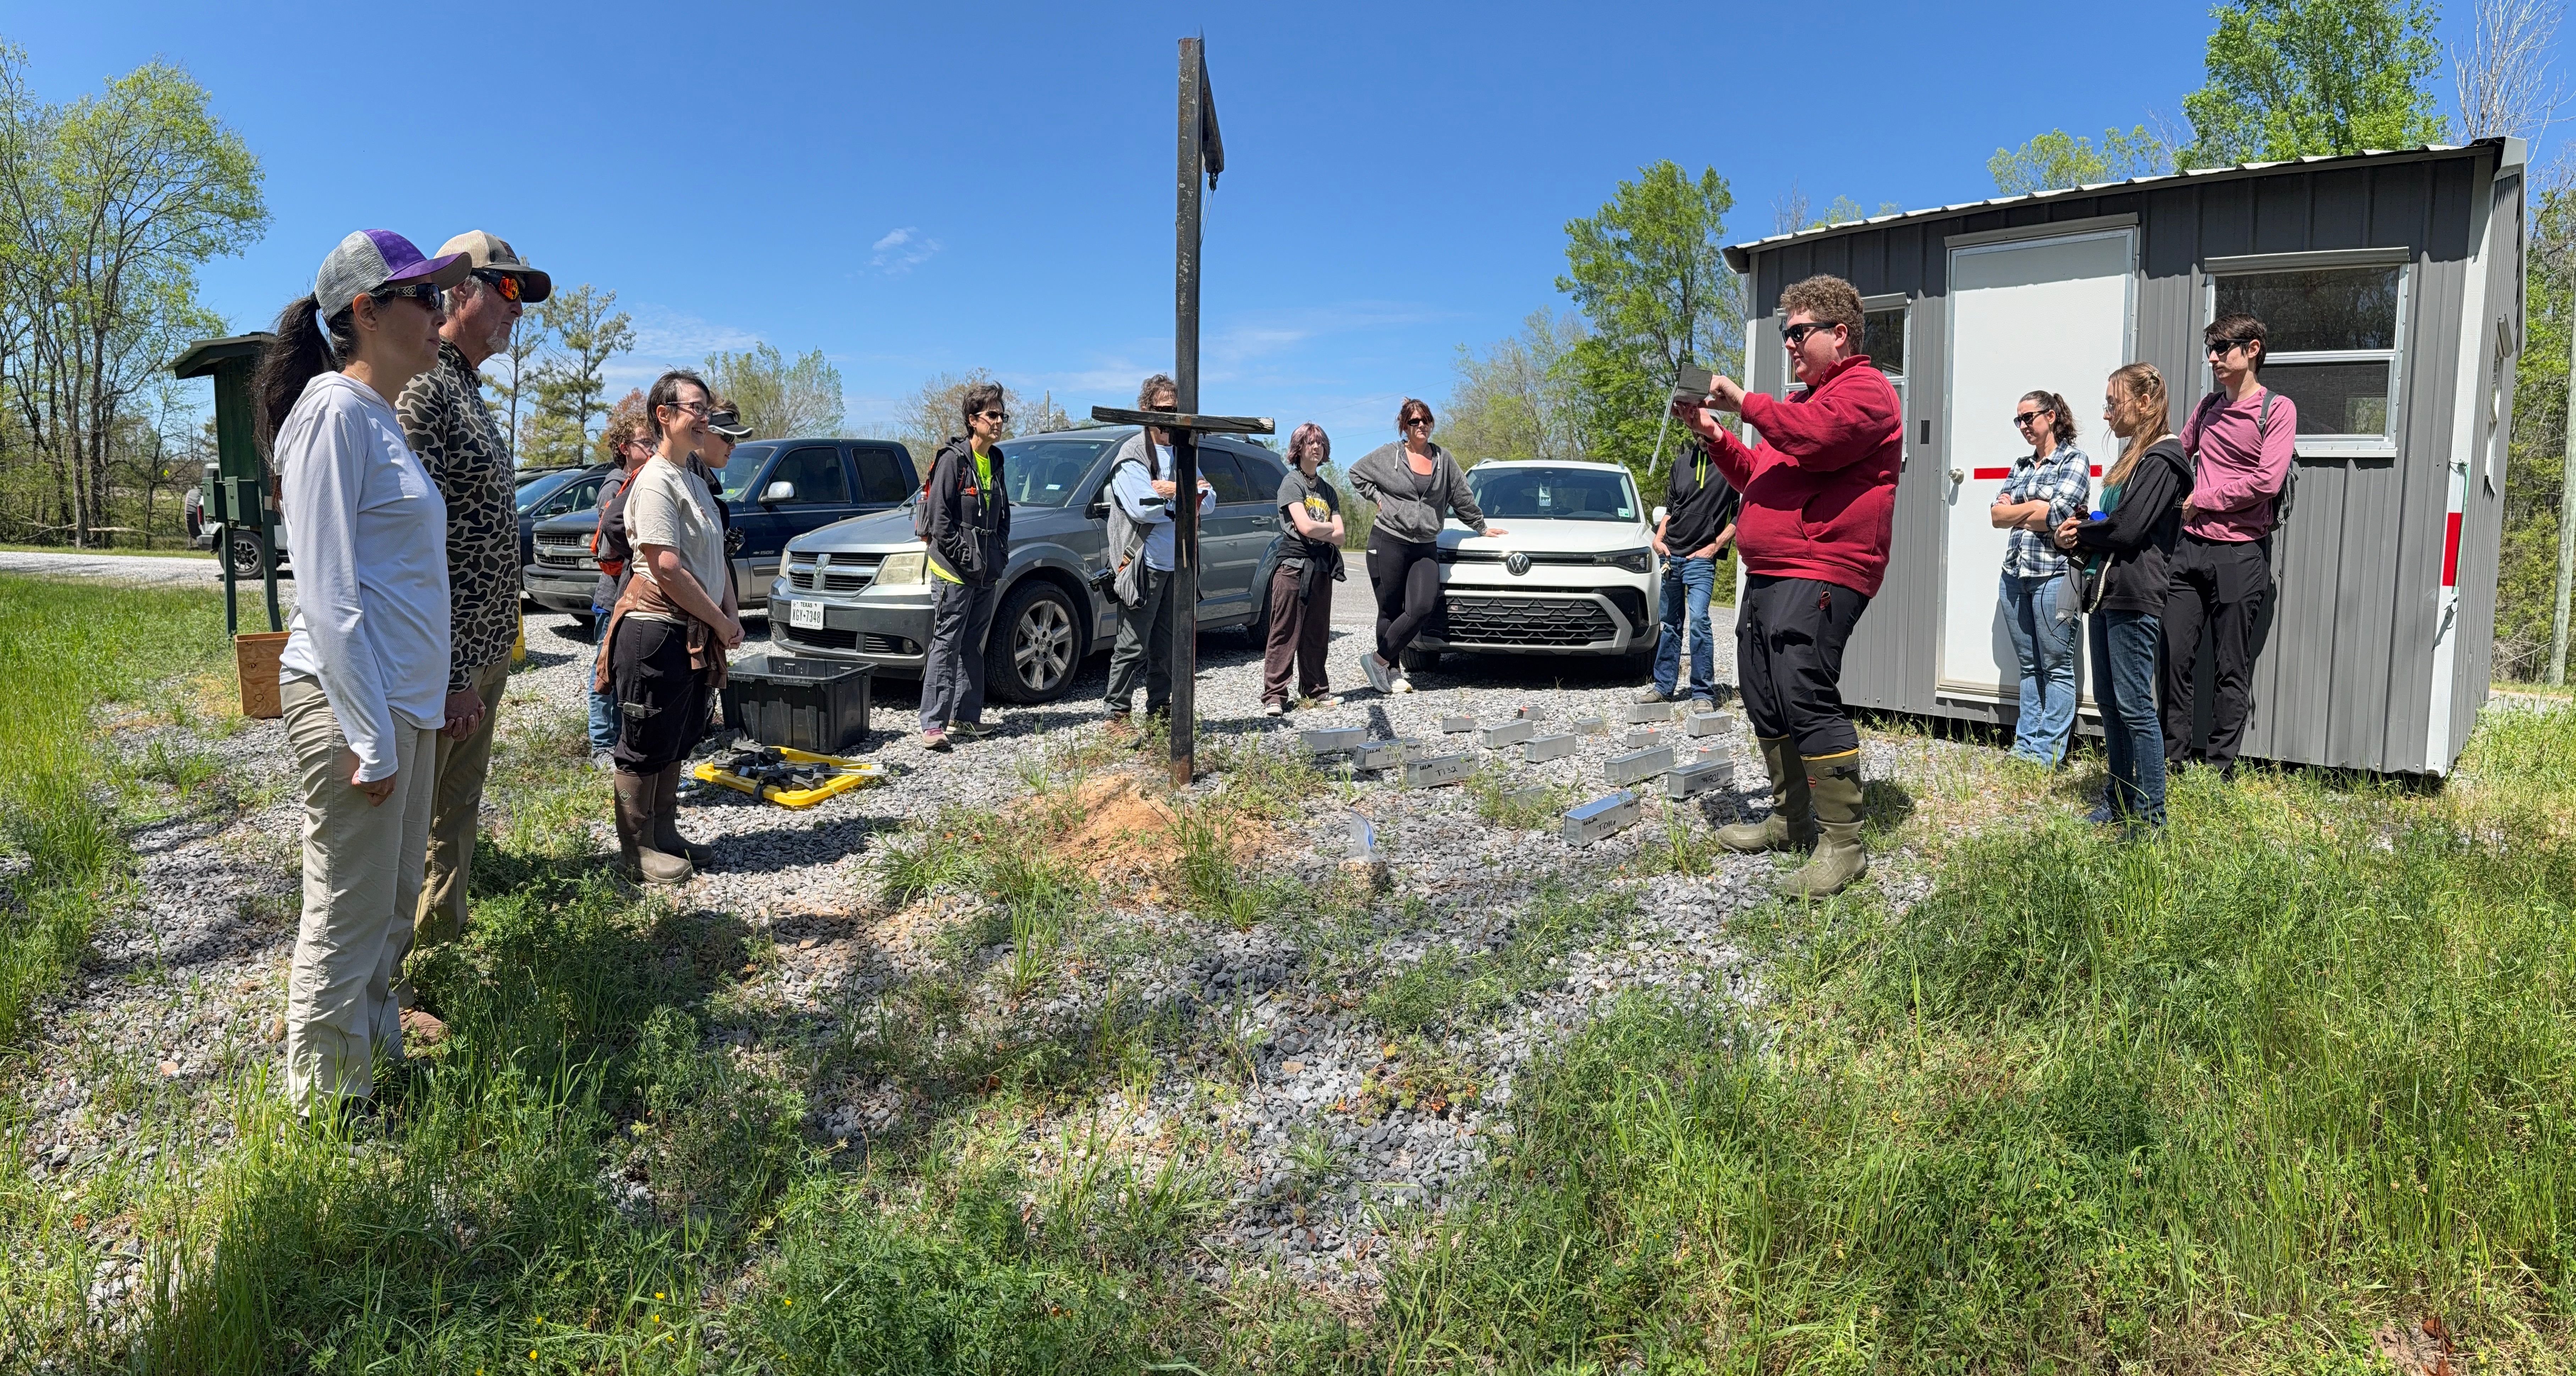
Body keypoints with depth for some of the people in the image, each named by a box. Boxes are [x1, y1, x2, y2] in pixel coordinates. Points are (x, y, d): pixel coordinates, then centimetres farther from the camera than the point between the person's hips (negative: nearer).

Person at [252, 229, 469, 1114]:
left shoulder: (383, 416, 15)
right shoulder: (336, 410, -13)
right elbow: (328, 593, -18)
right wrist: (368, 735, -20)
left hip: (405, 703, 9)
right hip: (354, 702, -9)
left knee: (394, 906, 18)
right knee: (349, 918, 0)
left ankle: (377, 1058, 32)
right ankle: (327, 1111, 13)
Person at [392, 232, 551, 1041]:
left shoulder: (469, 390, 15)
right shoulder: (423, 388, -16)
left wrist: (490, 656, 18)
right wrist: (448, 674, -24)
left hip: (482, 651, 10)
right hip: (442, 659, -10)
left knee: (455, 819, 20)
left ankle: (441, 952, 33)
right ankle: (386, 990, 13)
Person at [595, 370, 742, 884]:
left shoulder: (694, 481, 16)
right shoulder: (656, 481, -14)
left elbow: (715, 558, 19)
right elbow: (668, 569, -20)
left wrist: (731, 617, 5)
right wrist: (721, 622, -13)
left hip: (695, 635, 9)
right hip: (657, 630, -9)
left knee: (678, 744, 16)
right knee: (647, 748, 0)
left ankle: (665, 836, 27)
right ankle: (638, 851, 9)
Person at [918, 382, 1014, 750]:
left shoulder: (995, 461, 14)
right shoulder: (953, 459, -10)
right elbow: (940, 517, -15)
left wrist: (1000, 556, 10)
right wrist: (964, 556, -16)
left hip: (987, 572, 8)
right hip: (956, 572, -8)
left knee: (972, 647, 13)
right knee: (946, 646, -8)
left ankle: (966, 717, 20)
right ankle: (934, 724, -8)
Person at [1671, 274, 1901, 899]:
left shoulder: (1865, 390, -3)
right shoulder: (1805, 399, 28)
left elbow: (1814, 437, -24)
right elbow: (1760, 477, 32)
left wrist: (1744, 400, -12)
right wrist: (1716, 437, 17)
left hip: (1819, 577, -10)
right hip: (1767, 575, 11)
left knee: (1806, 698, -18)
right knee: (1766, 701, 12)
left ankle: (1842, 844, -13)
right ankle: (1791, 819, 23)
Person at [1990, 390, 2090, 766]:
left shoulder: (2074, 460, -1)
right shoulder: (2021, 466, 18)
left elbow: (2055, 515, -15)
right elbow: (1997, 516, 8)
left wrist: (2015, 510, -1)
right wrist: (2034, 507, -5)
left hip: (2054, 574, -7)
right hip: (2015, 574, 7)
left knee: (2056, 666, -2)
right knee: (2028, 665, 11)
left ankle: (2049, 752, 1)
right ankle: (2025, 745, 15)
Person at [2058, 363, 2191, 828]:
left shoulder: (2162, 460, -11)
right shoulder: (2136, 456, 19)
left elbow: (2125, 529, -19)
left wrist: (2079, 532, -2)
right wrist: (2081, 536, 0)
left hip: (2135, 598, -10)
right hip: (2108, 592, 10)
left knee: (2134, 706, -8)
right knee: (2109, 702, 13)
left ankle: (2151, 815, -3)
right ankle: (2119, 802, 23)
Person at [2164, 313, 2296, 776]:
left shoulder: (2278, 409, -4)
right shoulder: (2209, 406, 14)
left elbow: (2267, 481, -14)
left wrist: (2201, 500, -8)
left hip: (2240, 553, -5)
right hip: (2190, 546, 5)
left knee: (2231, 668, 3)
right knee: (2175, 658, 3)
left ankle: (2220, 767, 9)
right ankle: (2172, 758, 12)